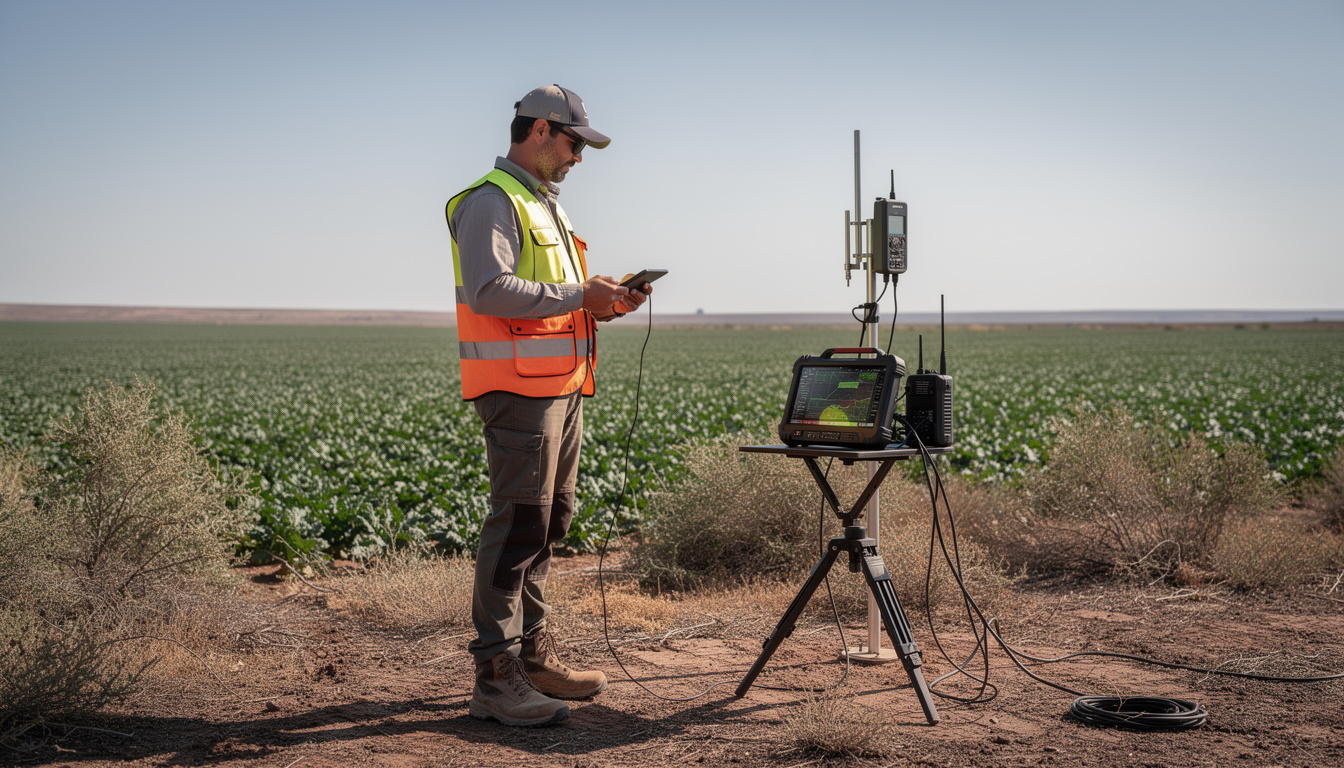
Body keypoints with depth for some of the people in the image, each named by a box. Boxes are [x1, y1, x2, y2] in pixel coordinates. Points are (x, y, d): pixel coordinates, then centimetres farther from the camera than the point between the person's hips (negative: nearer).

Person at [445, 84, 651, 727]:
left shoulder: (544, 203, 24)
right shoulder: (491, 201, -8)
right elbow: (490, 289, -21)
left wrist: (601, 303, 11)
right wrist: (579, 296, -19)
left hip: (562, 387, 10)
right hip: (519, 389, -10)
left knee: (547, 524, 13)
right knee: (518, 526, -11)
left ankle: (534, 656, 22)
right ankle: (495, 678, -9)